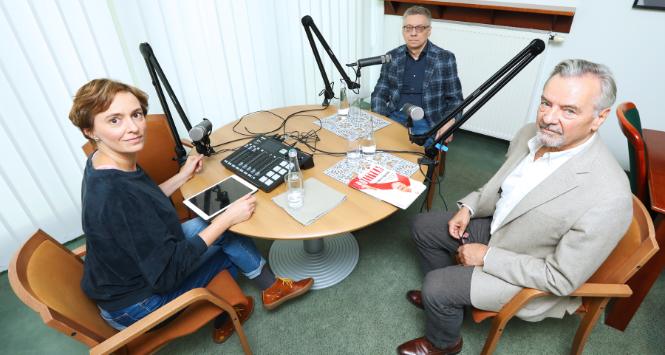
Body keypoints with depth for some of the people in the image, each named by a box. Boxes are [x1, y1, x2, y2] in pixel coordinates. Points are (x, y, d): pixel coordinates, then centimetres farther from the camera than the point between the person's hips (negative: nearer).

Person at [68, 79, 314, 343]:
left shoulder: (105, 164, -7)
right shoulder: (113, 197, -36)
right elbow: (167, 274, -29)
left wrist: (183, 176, 7)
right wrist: (227, 218, -27)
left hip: (132, 270, 8)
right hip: (135, 306, -8)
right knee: (226, 236, -9)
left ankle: (224, 319, 21)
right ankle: (272, 289, 18)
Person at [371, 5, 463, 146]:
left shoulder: (445, 58, 1)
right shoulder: (392, 57, 8)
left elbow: (455, 99, 3)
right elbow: (380, 93, 10)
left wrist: (449, 123, -16)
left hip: (427, 122, -2)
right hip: (395, 118, 3)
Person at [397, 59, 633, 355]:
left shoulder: (608, 199, -34)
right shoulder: (531, 134, -12)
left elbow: (562, 279, -25)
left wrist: (487, 257, -21)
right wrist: (469, 207, -5)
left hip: (532, 276, -7)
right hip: (496, 228, 8)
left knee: (436, 286, -14)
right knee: (424, 226, 8)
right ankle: (445, 298, 31)